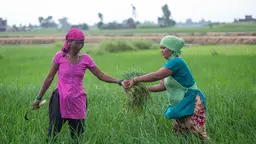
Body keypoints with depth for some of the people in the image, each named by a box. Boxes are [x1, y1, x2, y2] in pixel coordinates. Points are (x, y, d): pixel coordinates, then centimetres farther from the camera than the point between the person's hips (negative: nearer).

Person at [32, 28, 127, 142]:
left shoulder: (86, 59, 1)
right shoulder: (60, 56, -4)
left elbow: (101, 76, 3)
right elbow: (49, 78, 3)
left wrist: (119, 82, -10)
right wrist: (39, 97, 5)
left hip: (78, 102, 2)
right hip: (60, 100, -2)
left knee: (77, 136, 5)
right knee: (52, 134, -6)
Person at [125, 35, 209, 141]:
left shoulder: (176, 62, -20)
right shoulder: (170, 64, 11)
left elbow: (156, 75, -28)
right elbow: (163, 86, 8)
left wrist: (135, 80, -21)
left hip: (192, 104, -10)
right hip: (179, 106, 10)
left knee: (199, 136, -12)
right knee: (178, 135, 13)